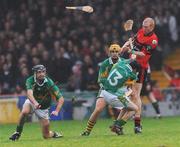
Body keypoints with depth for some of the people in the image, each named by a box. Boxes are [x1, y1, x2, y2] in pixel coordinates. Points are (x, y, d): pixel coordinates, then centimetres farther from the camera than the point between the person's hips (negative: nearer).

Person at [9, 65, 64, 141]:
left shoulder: (49, 83, -22)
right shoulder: (30, 80, -23)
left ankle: (54, 134, 36)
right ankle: (18, 132, -18)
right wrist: (35, 103, -60)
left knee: (46, 135, 0)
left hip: (43, 108, 0)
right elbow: (29, 93, -41)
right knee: (24, 112, -37)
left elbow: (61, 99, -21)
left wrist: (57, 111, -37)